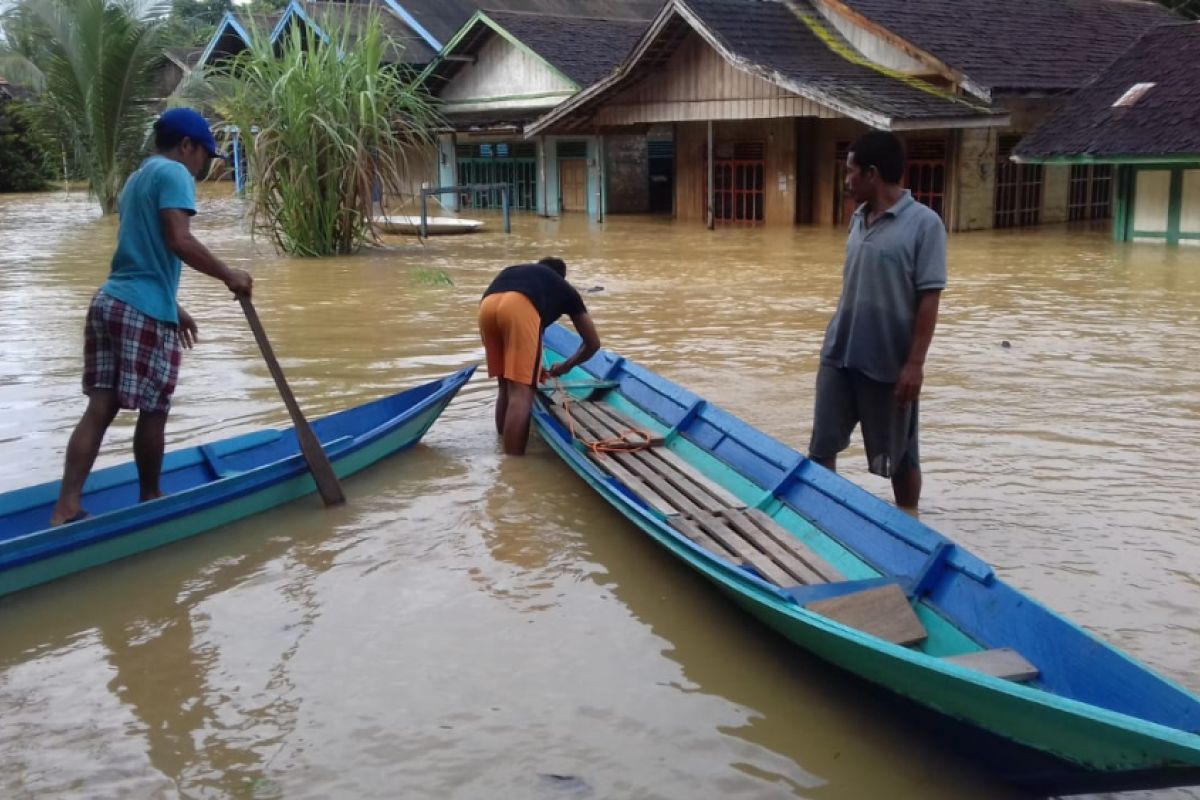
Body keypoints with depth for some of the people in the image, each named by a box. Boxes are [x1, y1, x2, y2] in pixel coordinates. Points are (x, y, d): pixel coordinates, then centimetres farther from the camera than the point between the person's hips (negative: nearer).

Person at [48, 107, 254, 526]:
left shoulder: (137, 178, 24)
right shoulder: (174, 174, -6)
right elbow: (179, 241, -20)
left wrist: (173, 306, 31)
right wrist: (229, 276, -10)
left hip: (109, 301, 9)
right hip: (144, 312, -9)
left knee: (100, 407, 4)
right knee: (152, 410, 6)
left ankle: (65, 508, -2)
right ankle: (149, 499, 20)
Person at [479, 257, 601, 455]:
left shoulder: (513, 270, 44)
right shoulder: (566, 289, 35)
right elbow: (593, 343, 38)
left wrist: (532, 366, 54)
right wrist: (566, 366, 55)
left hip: (487, 305, 4)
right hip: (520, 307, -4)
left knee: (506, 387, 20)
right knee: (521, 391, -4)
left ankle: (501, 453, 23)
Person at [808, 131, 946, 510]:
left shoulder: (924, 223, -13)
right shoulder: (859, 219, 7)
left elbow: (929, 300, -15)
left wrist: (915, 363, -18)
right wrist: (839, 341, 17)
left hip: (889, 363, -6)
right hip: (838, 355, 6)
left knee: (900, 454, 10)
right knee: (822, 447, 9)